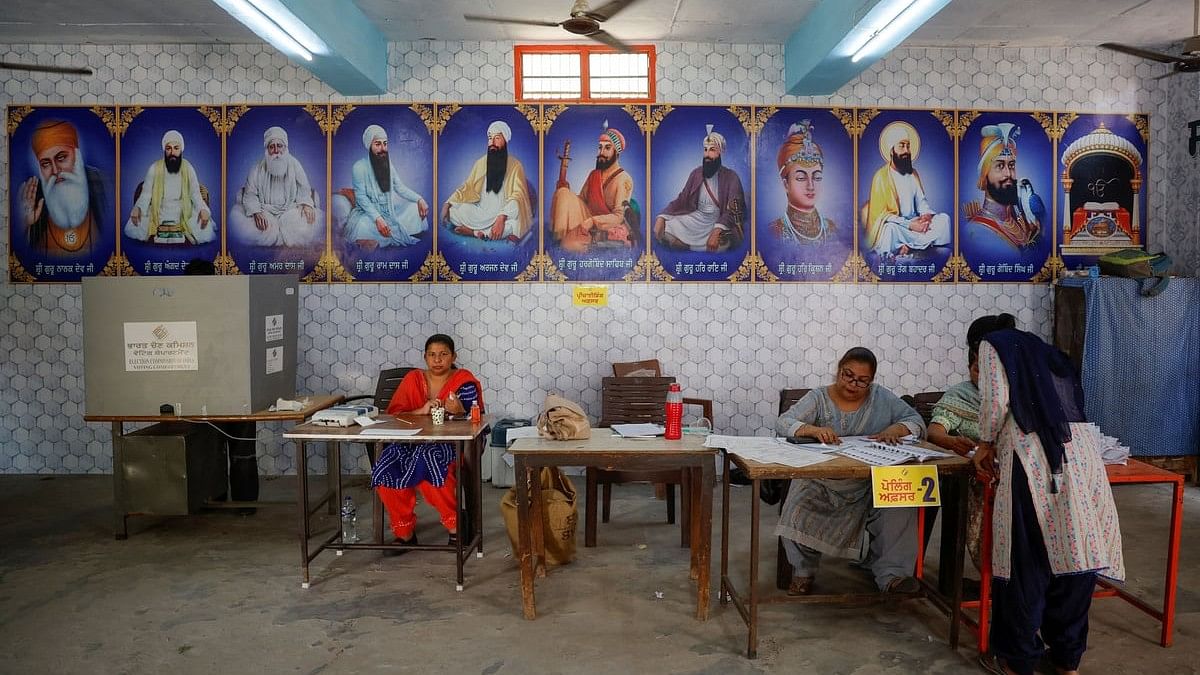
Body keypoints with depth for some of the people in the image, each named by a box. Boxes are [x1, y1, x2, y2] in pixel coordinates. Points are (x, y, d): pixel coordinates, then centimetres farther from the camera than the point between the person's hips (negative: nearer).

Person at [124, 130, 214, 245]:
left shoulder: (188, 168, -2)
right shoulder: (154, 168, -4)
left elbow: (195, 194, -2)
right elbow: (146, 194, -3)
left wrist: (203, 209, -23)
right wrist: (137, 208, -24)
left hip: (183, 213, 0)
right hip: (158, 213, 0)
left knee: (206, 233, -25)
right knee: (132, 229, -22)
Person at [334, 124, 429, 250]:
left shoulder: (388, 165, 5)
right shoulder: (359, 167, -13)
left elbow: (400, 188, 6)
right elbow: (361, 197, -16)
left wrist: (419, 199, -12)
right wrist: (377, 218, -30)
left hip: (389, 210, 6)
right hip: (368, 212, -6)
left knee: (415, 208, -10)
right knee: (364, 226, -38)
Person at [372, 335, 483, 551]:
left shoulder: (464, 381, 1)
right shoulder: (413, 378, 10)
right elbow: (394, 414, 3)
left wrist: (458, 411, -24)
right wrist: (421, 411, -15)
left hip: (452, 444, -3)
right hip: (413, 441, 4)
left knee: (426, 461, -36)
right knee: (385, 469, -25)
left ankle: (456, 526, -17)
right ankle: (405, 532, -6)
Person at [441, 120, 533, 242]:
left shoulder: (515, 165, -7)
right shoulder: (481, 162, 7)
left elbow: (517, 196, -18)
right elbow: (468, 187, 8)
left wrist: (501, 218, -34)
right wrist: (448, 203, -10)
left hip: (504, 215, -4)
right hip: (481, 213, 4)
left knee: (514, 223, -38)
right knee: (452, 210, -17)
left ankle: (473, 231, -21)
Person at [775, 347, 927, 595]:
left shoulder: (882, 398, 9)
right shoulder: (819, 398, 2)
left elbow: (916, 422, 7)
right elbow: (783, 423, -11)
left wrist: (895, 429, -16)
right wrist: (813, 429, -32)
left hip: (869, 484, 2)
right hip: (822, 483, -1)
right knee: (798, 508, -29)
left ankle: (892, 574, -14)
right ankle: (803, 572, -4)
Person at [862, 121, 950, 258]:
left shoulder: (913, 173, 8)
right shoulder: (881, 176, -12)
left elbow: (921, 200, 12)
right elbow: (881, 213, -16)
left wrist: (926, 214, -12)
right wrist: (909, 225, -24)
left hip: (914, 222, 7)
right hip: (895, 224, -7)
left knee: (944, 219, -15)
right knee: (891, 228, -39)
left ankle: (909, 246, -24)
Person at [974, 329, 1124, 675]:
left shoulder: (993, 345, 13)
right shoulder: (1045, 351, 31)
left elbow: (996, 399, -3)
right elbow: (1070, 403, 23)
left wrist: (986, 444, 11)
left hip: (1033, 456, -6)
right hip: (1082, 450, 6)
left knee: (1026, 561, 3)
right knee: (1076, 554, 13)